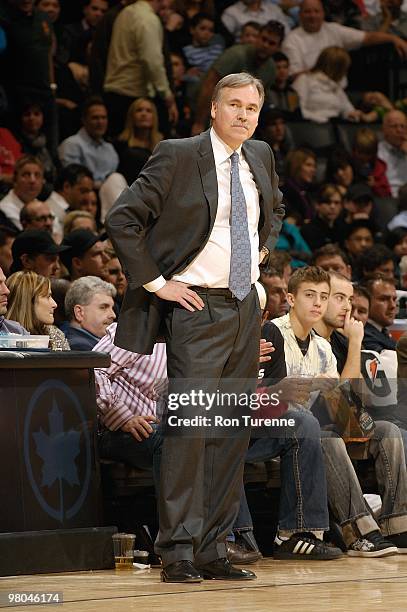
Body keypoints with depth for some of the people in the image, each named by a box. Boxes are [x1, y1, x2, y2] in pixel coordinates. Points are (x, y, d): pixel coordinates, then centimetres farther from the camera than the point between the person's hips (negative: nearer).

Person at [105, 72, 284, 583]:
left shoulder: (260, 157, 11)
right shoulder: (177, 157, -9)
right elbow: (121, 219, -11)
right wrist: (157, 283, -12)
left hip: (246, 306, 7)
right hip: (197, 307, -7)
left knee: (233, 432, 6)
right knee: (190, 425, -13)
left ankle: (212, 549, 11)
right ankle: (178, 552, -10)